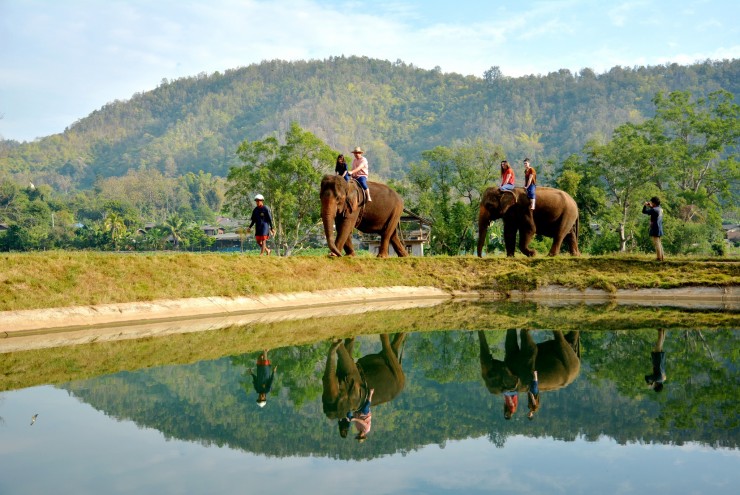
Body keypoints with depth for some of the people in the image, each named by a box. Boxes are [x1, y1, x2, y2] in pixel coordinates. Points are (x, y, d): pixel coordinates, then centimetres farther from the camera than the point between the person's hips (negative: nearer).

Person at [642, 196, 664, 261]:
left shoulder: (654, 210, -18)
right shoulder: (660, 209, 9)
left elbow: (644, 211, -13)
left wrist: (645, 205, 4)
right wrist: (650, 207, 22)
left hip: (655, 229, -9)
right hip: (659, 229, 9)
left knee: (657, 243, -7)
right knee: (659, 243, 15)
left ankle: (659, 257, -7)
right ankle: (661, 257, 18)